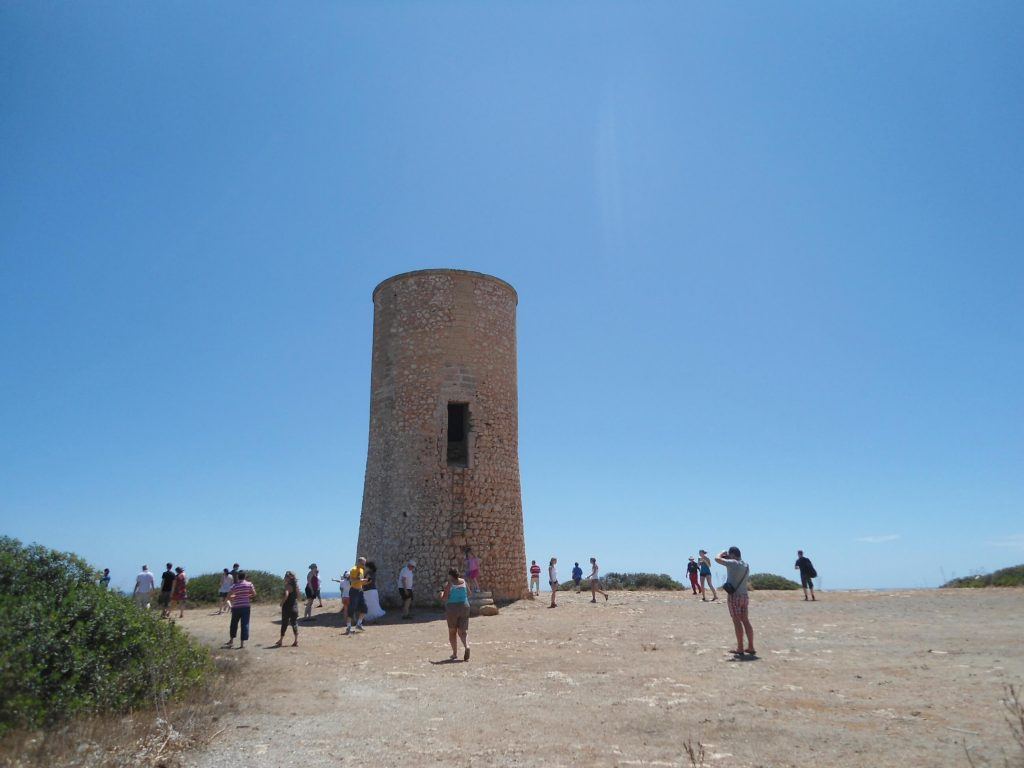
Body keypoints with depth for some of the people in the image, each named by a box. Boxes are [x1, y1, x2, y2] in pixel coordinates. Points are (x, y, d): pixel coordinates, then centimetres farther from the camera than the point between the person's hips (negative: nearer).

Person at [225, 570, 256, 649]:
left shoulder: (234, 586, -4)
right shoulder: (249, 584, -3)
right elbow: (254, 594, -1)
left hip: (236, 607, 1)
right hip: (246, 606, -1)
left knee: (234, 623, 17)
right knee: (245, 624, 2)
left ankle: (231, 640, 29)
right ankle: (242, 643, 0)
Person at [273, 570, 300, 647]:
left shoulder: (288, 586, -14)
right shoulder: (296, 585, 6)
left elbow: (286, 595, -29)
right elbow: (298, 597, 13)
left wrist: (282, 603, -16)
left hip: (287, 607, -6)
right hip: (295, 607, 6)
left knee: (284, 624, 6)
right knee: (294, 623, 10)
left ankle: (281, 640, 17)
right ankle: (296, 641, 8)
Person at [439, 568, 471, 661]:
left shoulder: (449, 584, -10)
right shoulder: (463, 582, 3)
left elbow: (444, 599, -13)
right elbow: (468, 593, 17)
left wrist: (442, 593, 6)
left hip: (452, 609, -3)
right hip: (464, 607, 3)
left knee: (452, 632, 15)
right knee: (463, 631, 4)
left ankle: (455, 653, 16)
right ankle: (467, 646, -23)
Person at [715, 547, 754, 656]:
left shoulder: (733, 563, -13)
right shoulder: (746, 565, 10)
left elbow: (717, 559, -18)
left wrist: (723, 553, 4)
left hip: (734, 595, -7)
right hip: (745, 595, 7)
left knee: (737, 621, -1)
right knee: (745, 621, 10)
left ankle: (740, 649, 1)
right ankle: (751, 647, 12)